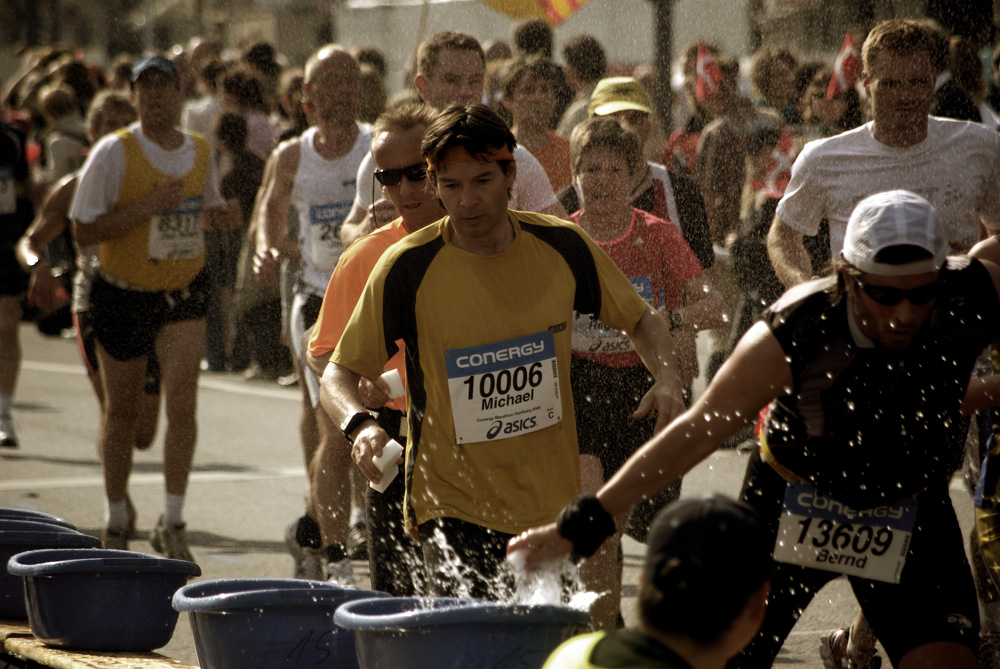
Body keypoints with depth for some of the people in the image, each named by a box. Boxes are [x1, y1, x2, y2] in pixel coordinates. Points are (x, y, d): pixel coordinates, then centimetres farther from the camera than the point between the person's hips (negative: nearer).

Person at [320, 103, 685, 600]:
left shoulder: (562, 246, -2)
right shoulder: (408, 268, -10)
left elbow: (640, 320, 14)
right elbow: (339, 374, -3)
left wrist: (666, 379, -6)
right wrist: (359, 424, -25)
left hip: (553, 502, 3)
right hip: (453, 505, -3)